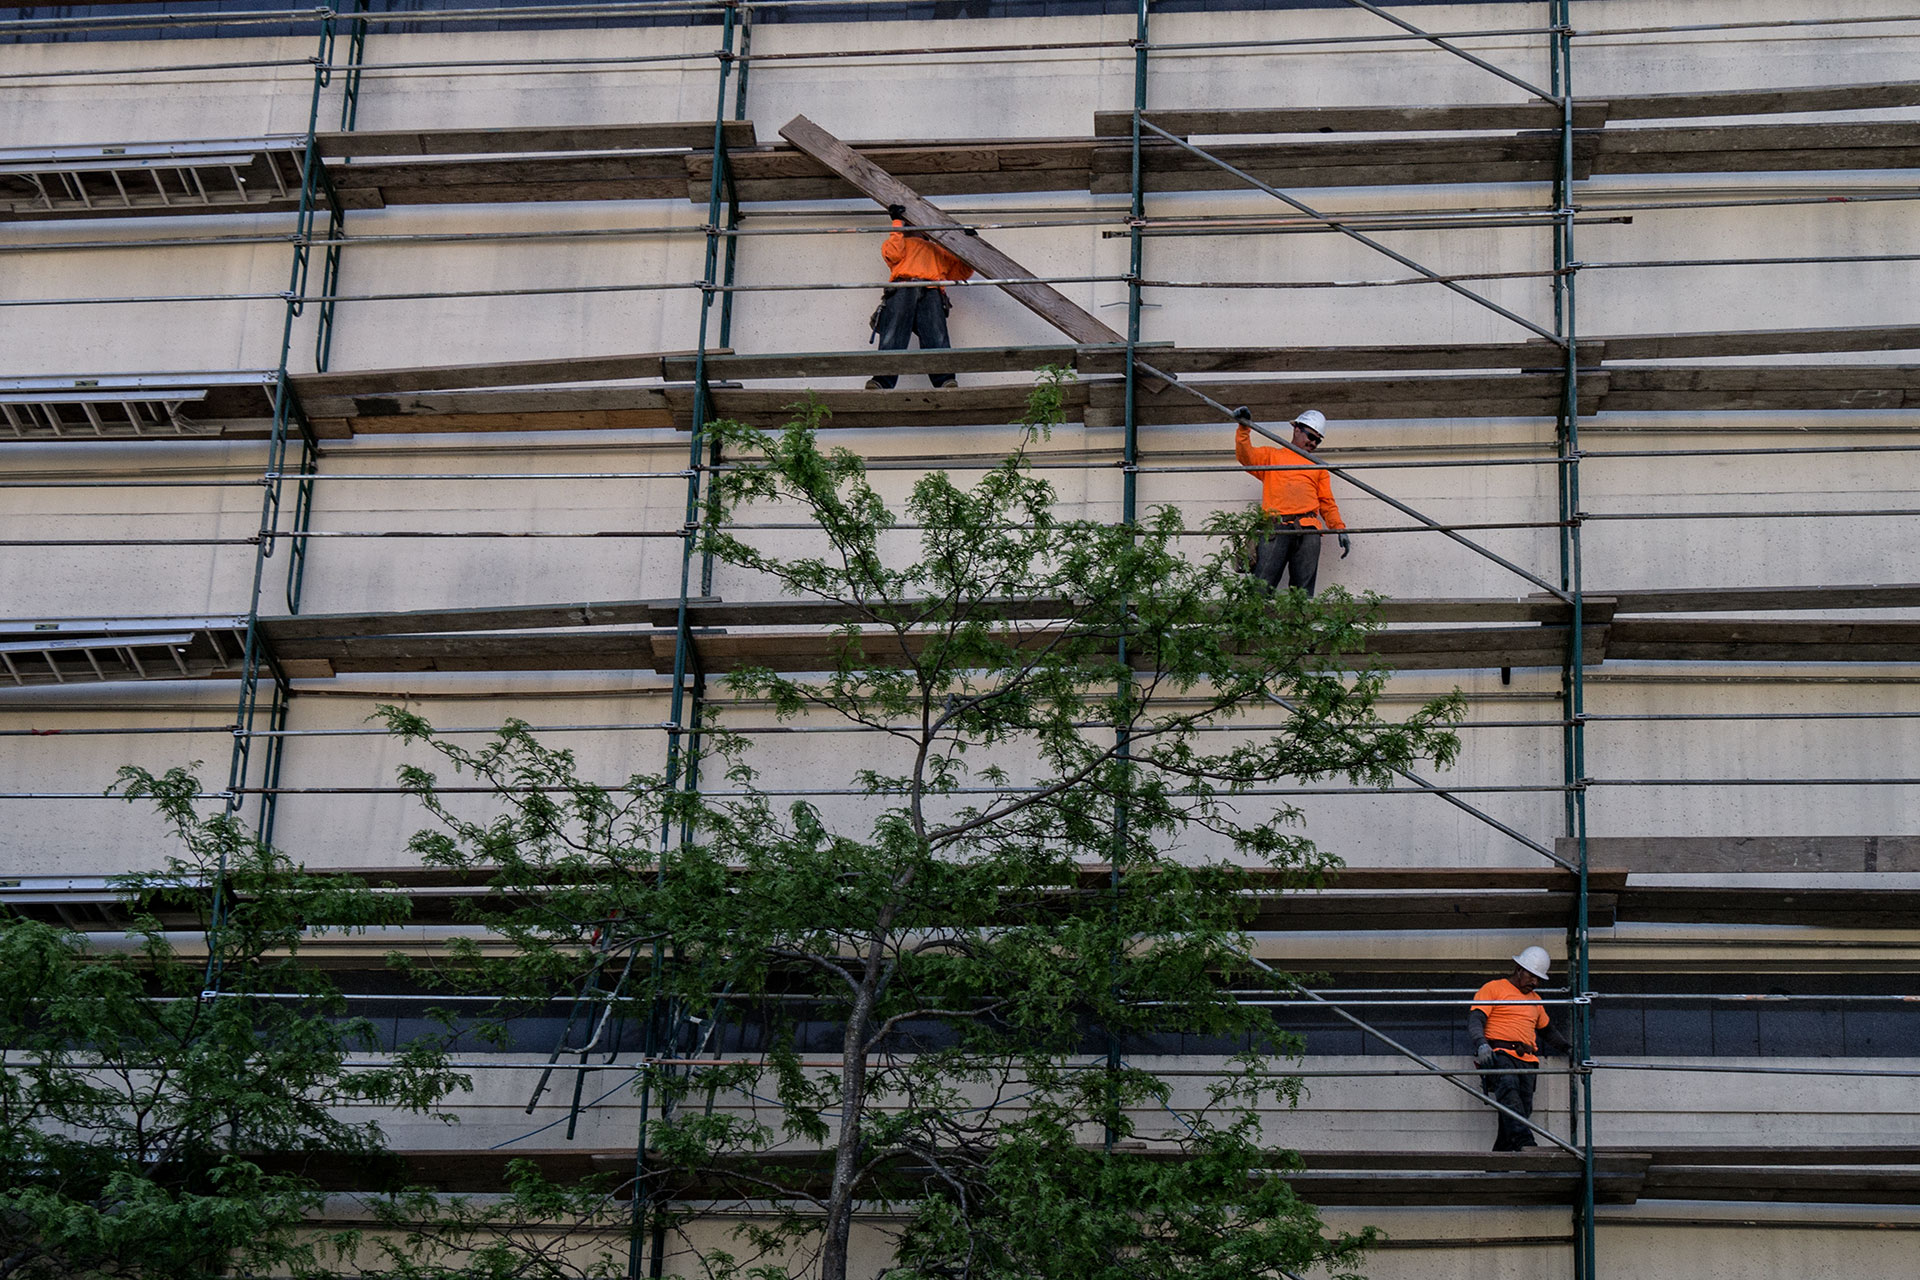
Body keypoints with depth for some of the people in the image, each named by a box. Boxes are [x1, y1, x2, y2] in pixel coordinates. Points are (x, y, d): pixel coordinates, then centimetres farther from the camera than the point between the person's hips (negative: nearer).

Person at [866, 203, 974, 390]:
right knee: (892, 338, -26)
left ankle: (946, 381, -45)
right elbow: (893, 253, 16)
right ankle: (881, 380, -44)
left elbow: (963, 271, 36)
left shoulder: (939, 251, 44)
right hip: (902, 289, -1)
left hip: (931, 292, 1)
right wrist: (898, 224, 23)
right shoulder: (902, 243, 40)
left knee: (936, 338, -26)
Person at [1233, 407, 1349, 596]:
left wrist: (1339, 528, 12)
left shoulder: (1318, 467, 29)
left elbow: (1327, 502, 25)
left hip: (1308, 530, 3)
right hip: (1275, 529, -3)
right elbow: (1246, 456, 4)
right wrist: (1244, 429, -10)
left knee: (1304, 587, -8)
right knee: (1262, 586, -15)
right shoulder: (1271, 456, 22)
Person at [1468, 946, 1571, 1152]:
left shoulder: (1535, 1001, 31)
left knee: (1523, 1109, -12)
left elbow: (1547, 1030, 46)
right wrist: (1481, 1043, -21)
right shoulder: (1494, 989, 10)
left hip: (1526, 1060, 7)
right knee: (1508, 1086, -36)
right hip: (1499, 1054, -6)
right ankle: (1524, 1142, -54)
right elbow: (1475, 1020, -2)